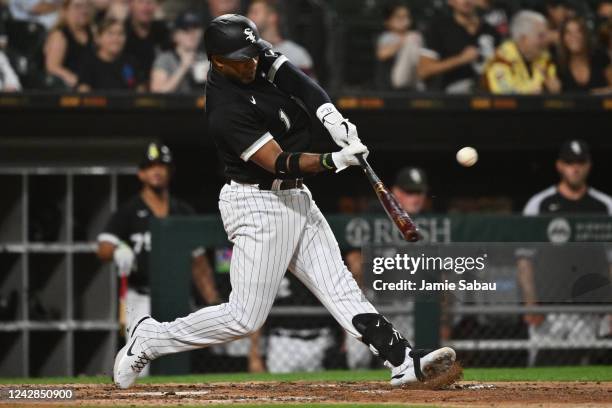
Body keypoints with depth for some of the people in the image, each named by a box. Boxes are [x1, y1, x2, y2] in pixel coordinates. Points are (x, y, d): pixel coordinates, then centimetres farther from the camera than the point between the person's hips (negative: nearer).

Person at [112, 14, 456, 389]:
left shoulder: (259, 59, -1)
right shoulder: (226, 110, -24)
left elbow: (300, 83, -11)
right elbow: (278, 162, -27)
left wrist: (332, 117, -29)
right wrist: (334, 161, -39)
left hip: (296, 198, 8)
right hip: (257, 204, -8)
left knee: (340, 286, 0)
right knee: (246, 318, -6)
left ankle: (403, 360, -7)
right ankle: (150, 339, 7)